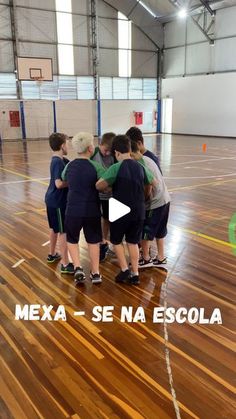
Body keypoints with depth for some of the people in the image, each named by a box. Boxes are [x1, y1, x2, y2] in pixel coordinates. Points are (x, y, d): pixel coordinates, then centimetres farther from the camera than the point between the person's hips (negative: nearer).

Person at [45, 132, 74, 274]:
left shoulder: (62, 160, 8)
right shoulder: (58, 162, -21)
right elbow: (59, 183, -28)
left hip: (53, 200, 10)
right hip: (58, 202, -10)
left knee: (55, 229, 23)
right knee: (64, 232, -3)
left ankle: (52, 254, 40)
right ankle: (65, 264, 3)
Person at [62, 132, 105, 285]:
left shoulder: (69, 166, 1)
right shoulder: (96, 166, -12)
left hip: (73, 210, 2)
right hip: (92, 211, -1)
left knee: (72, 240, 19)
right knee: (93, 240, 14)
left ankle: (78, 268, 3)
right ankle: (96, 273, 20)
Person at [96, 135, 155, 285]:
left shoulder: (116, 167, -16)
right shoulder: (140, 167, 3)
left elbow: (99, 186, -22)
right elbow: (150, 183, 20)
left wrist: (109, 185, 0)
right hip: (138, 211, 5)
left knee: (117, 240, 17)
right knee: (133, 242, 15)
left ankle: (124, 270, 10)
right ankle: (135, 274, 16)